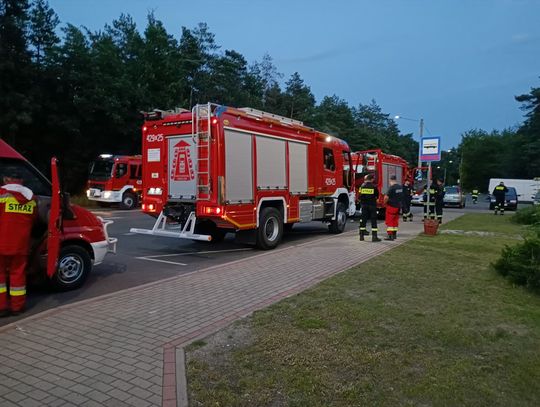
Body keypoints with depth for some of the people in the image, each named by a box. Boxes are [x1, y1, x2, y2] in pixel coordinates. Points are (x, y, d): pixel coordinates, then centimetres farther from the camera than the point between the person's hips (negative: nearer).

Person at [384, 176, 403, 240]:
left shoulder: (391, 188, -19)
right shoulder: (400, 187, 5)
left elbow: (386, 197, -22)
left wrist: (385, 202, -4)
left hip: (391, 206, -8)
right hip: (398, 206, 8)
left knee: (389, 221, -2)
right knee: (395, 220, 16)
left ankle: (390, 235, -5)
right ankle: (394, 234, 24)